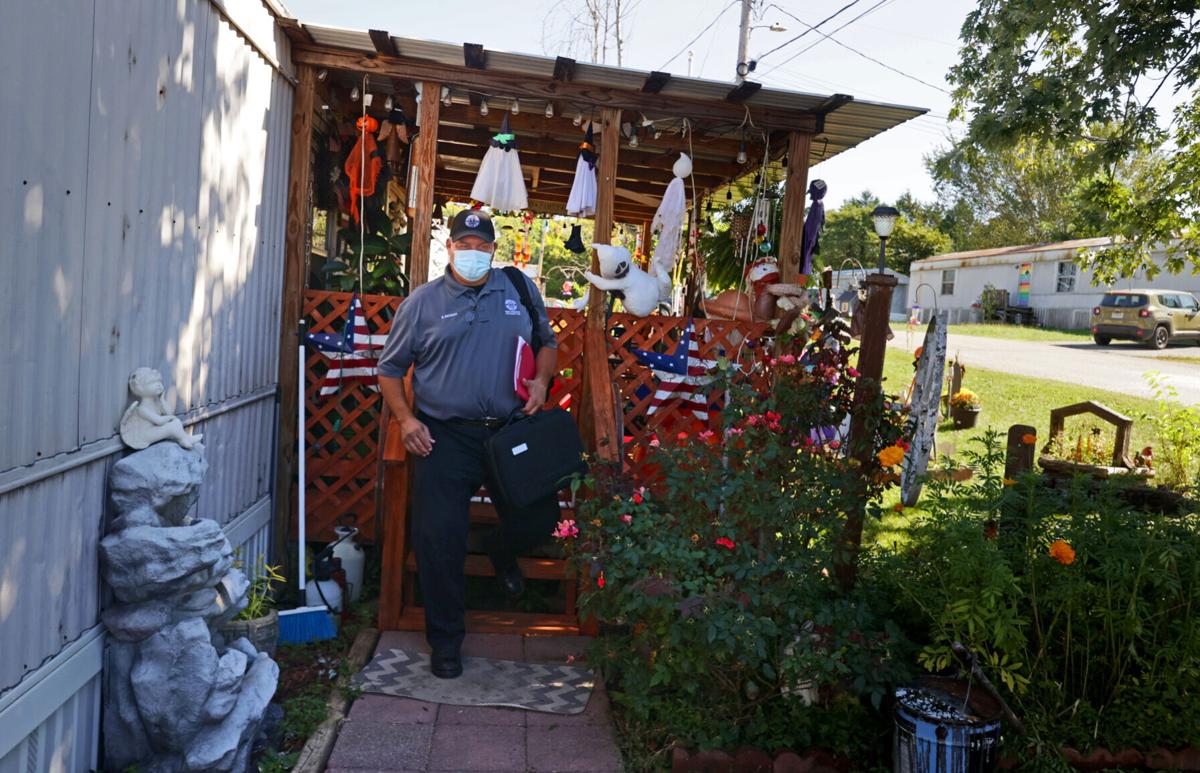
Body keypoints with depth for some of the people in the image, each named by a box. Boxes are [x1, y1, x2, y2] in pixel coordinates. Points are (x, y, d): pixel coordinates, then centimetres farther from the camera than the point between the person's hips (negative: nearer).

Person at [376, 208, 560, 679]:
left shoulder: (520, 289, 9)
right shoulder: (423, 301, 4)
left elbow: (547, 341, 20)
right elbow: (390, 368, 8)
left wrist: (541, 380, -1)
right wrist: (405, 419, -6)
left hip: (511, 431, 2)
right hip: (445, 437, -2)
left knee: (540, 519, 3)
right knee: (438, 537, -3)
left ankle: (501, 552, 41)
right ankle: (445, 639, 16)